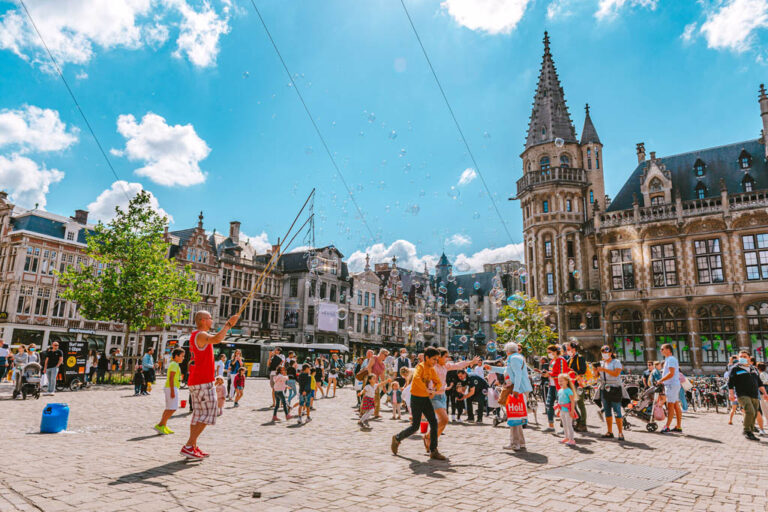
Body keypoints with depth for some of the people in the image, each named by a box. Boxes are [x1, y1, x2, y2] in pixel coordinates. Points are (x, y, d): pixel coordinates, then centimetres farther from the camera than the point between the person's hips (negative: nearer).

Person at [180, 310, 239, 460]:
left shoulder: (196, 335, 18)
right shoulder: (200, 335, -15)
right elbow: (217, 339, -36)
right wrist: (229, 324, -27)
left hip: (195, 382, 10)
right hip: (203, 382, -10)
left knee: (198, 415, 13)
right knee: (207, 415, -7)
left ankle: (193, 447, 17)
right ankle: (188, 446, -6)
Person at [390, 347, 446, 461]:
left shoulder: (432, 370, 7)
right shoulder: (420, 366, -16)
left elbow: (438, 382, 17)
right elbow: (416, 378, -36)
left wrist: (434, 390, -4)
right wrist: (427, 390, -32)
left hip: (426, 399, 7)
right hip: (416, 398, -7)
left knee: (434, 422, -2)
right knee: (415, 426, -3)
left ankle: (433, 451, 6)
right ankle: (397, 438, 21)